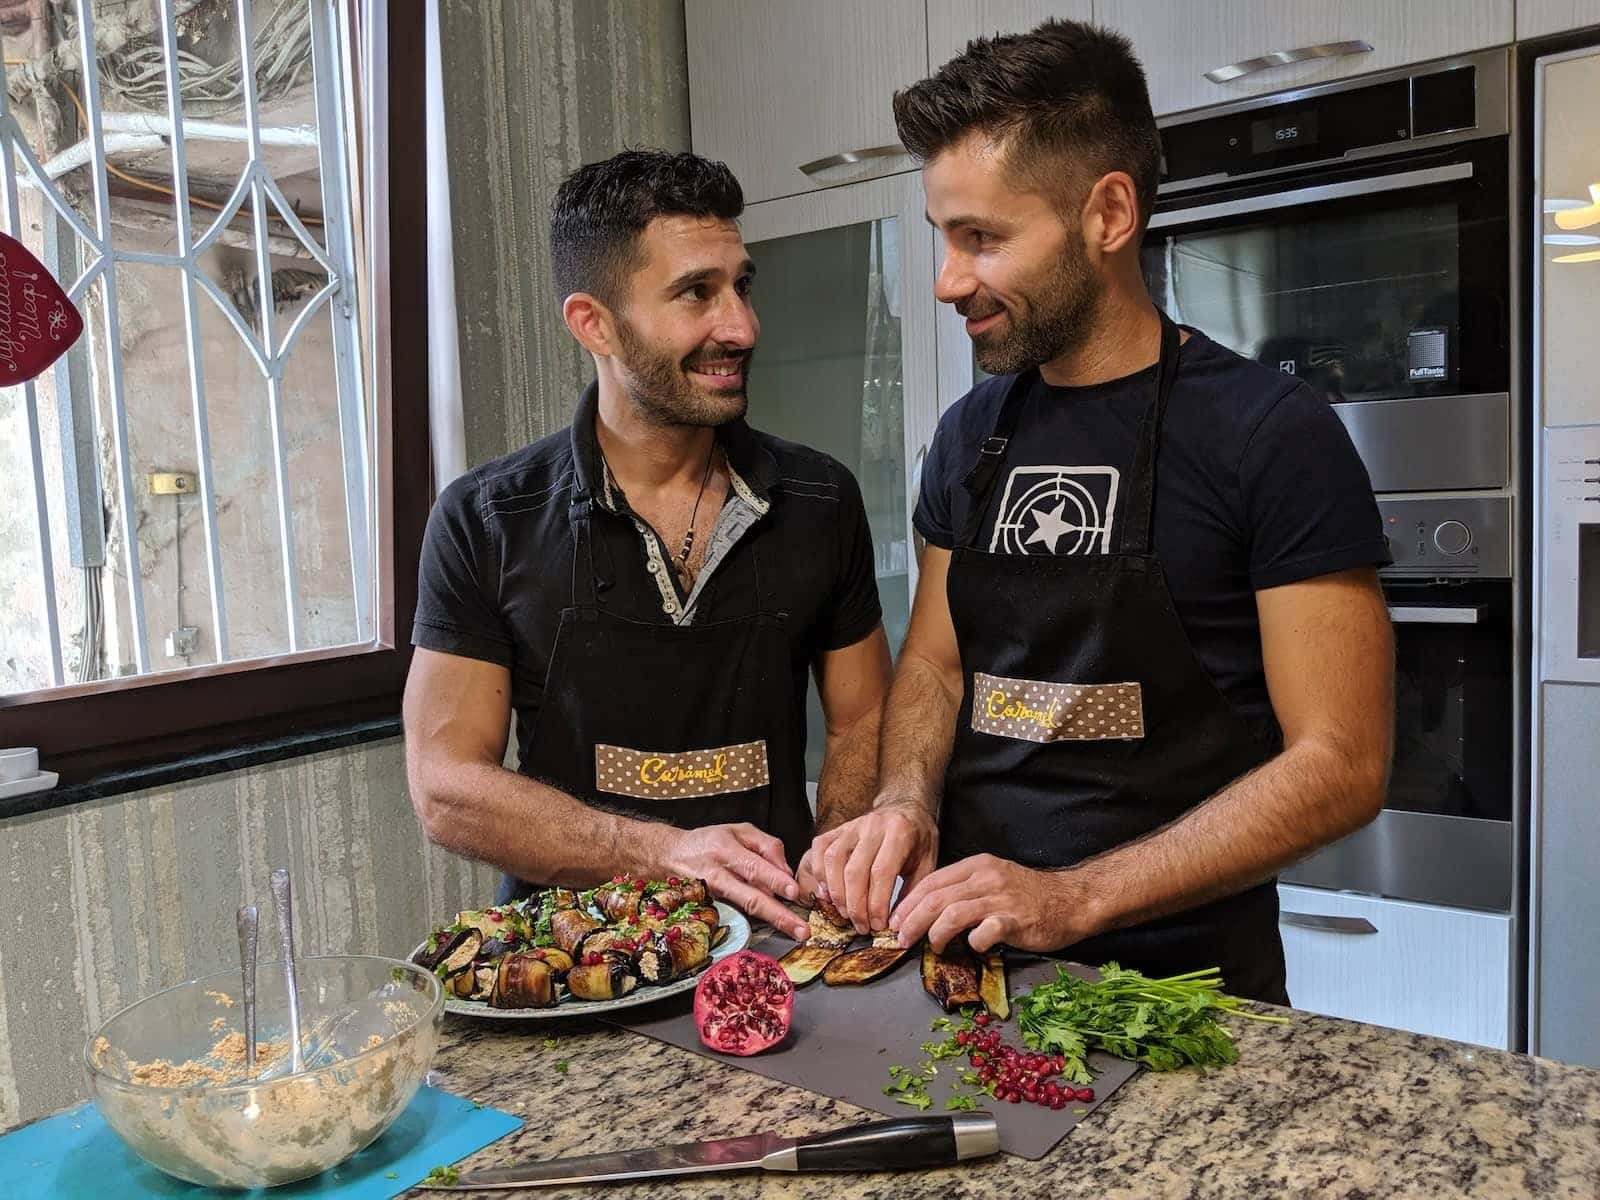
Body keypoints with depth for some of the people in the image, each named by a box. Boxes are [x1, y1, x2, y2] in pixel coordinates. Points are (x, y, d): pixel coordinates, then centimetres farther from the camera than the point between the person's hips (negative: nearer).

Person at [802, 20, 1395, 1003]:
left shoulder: (1271, 434, -11)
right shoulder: (971, 434, 6)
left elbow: (1341, 765, -13)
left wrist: (1074, 899, -21)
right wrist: (906, 802, -8)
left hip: (1178, 973, -4)